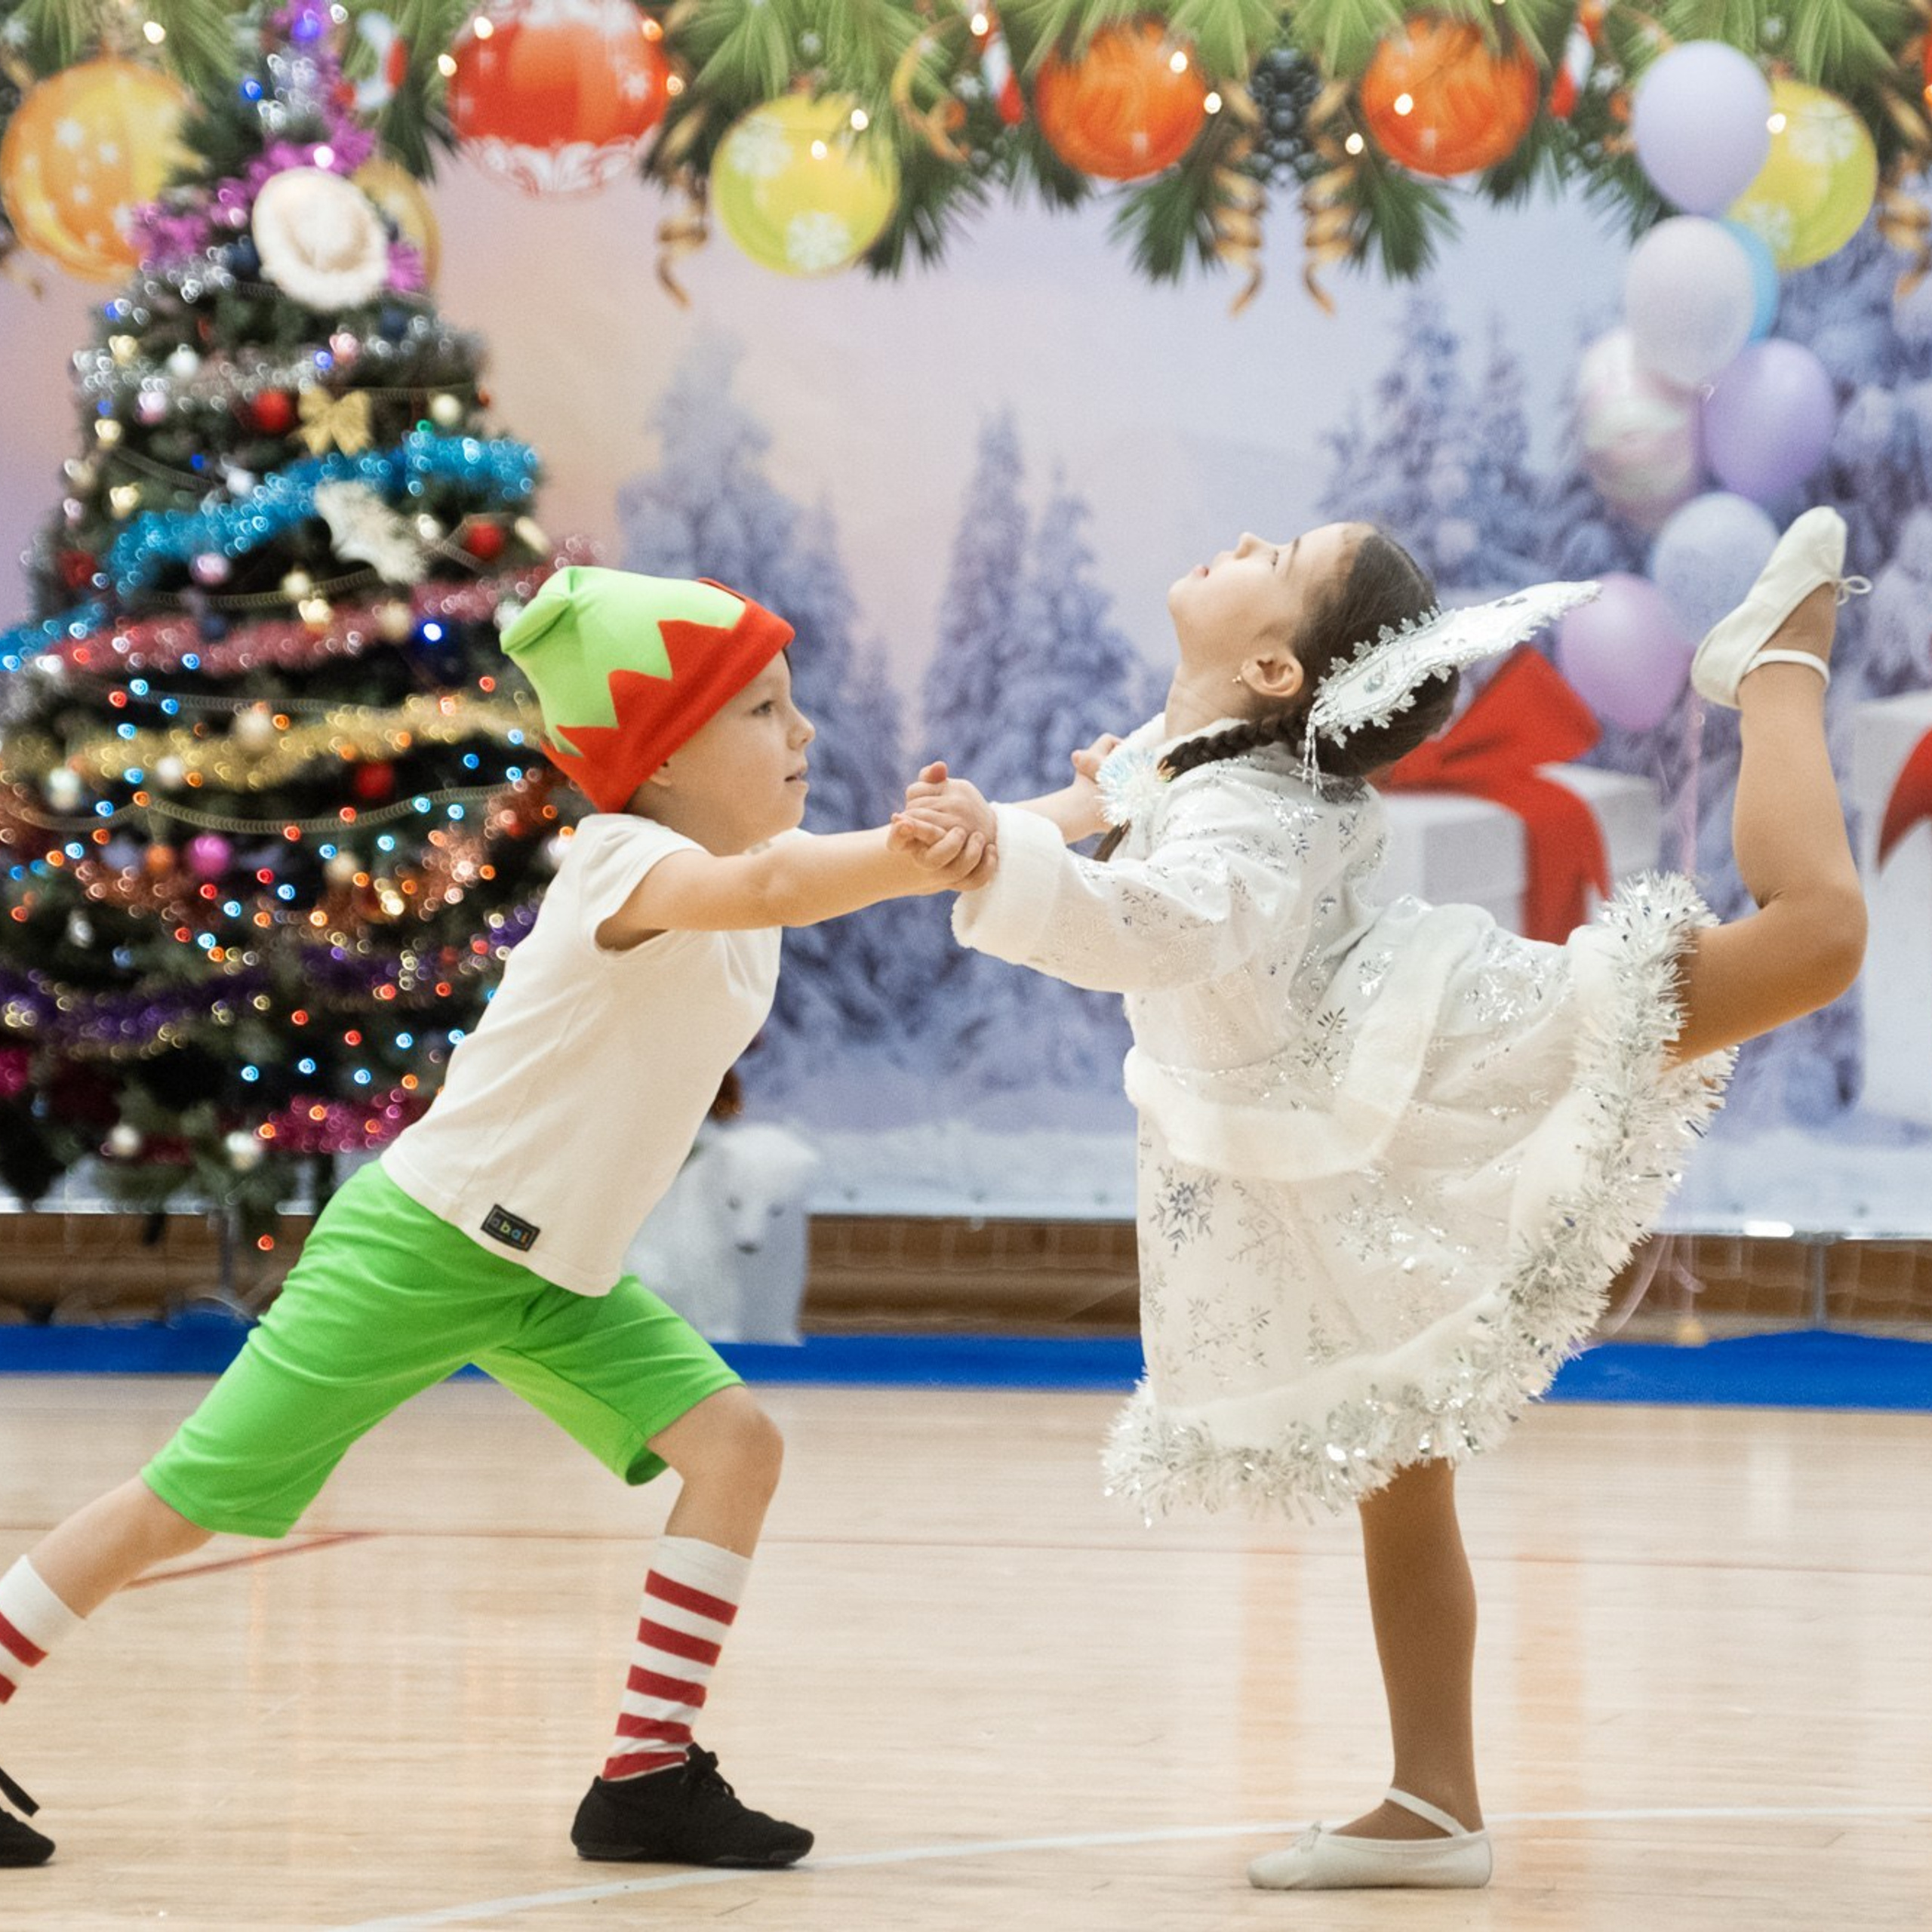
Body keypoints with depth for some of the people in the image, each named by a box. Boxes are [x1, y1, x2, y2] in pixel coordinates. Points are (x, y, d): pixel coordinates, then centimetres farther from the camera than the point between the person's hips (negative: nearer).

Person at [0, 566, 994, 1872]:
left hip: (555, 1274, 8)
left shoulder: (747, 853, 4)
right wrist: (914, 855, -61)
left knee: (735, 1445, -9)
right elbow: (762, 889, -46)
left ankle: (649, 1775, -6)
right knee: (186, 1508, -3)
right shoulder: (628, 863, -26)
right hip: (417, 1246, -8)